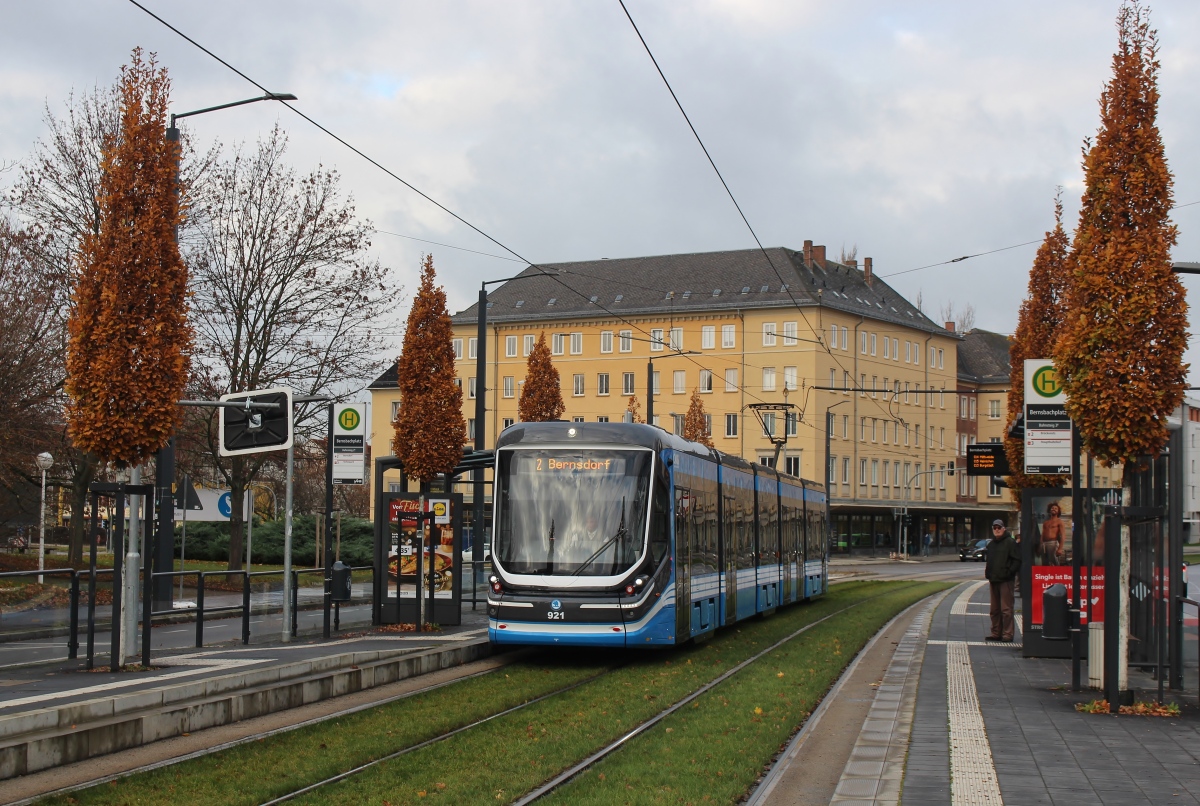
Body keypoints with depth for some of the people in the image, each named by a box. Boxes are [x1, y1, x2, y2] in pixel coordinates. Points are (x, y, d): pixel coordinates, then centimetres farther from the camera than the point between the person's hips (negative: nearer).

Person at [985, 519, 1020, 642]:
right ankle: (996, 633, 15)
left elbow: (1017, 560, -9)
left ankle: (1007, 634, -6)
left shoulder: (1010, 542, -4)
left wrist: (1009, 572, -16)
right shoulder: (991, 544, 19)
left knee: (1006, 609, -8)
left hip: (1006, 580, -8)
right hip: (993, 581, 8)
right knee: (995, 609, 10)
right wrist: (988, 573, 12)